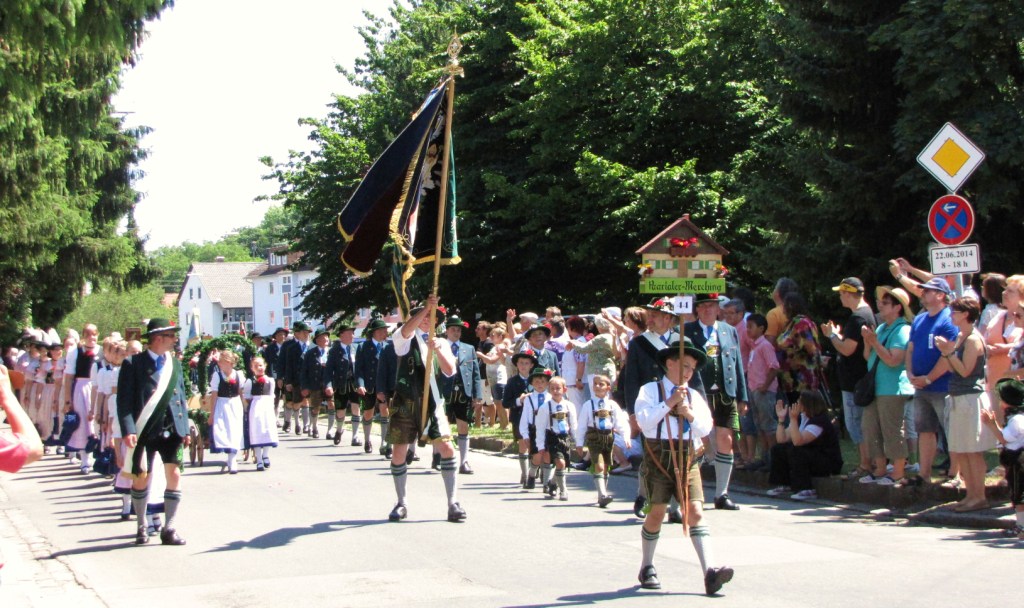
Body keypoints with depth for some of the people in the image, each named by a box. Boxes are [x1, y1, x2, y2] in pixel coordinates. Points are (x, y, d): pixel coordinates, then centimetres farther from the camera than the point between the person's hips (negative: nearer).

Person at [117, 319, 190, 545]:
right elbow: (124, 399, -8)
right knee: (141, 477, 7)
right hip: (144, 431, -3)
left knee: (174, 474, -5)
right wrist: (128, 430, -18)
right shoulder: (133, 364, -4)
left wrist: (185, 429, 8)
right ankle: (142, 527, 25)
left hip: (171, 429, 3)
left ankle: (169, 529, 3)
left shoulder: (174, 364, 11)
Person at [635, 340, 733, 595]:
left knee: (695, 511, -9)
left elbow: (706, 429, 7)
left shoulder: (694, 396, 16)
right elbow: (644, 421, -12)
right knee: (656, 513, 0)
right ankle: (647, 568, 20)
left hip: (687, 458, 3)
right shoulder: (650, 390, 2)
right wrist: (669, 403, -15)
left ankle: (709, 571, -20)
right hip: (659, 457, -3)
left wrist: (690, 414, -10)